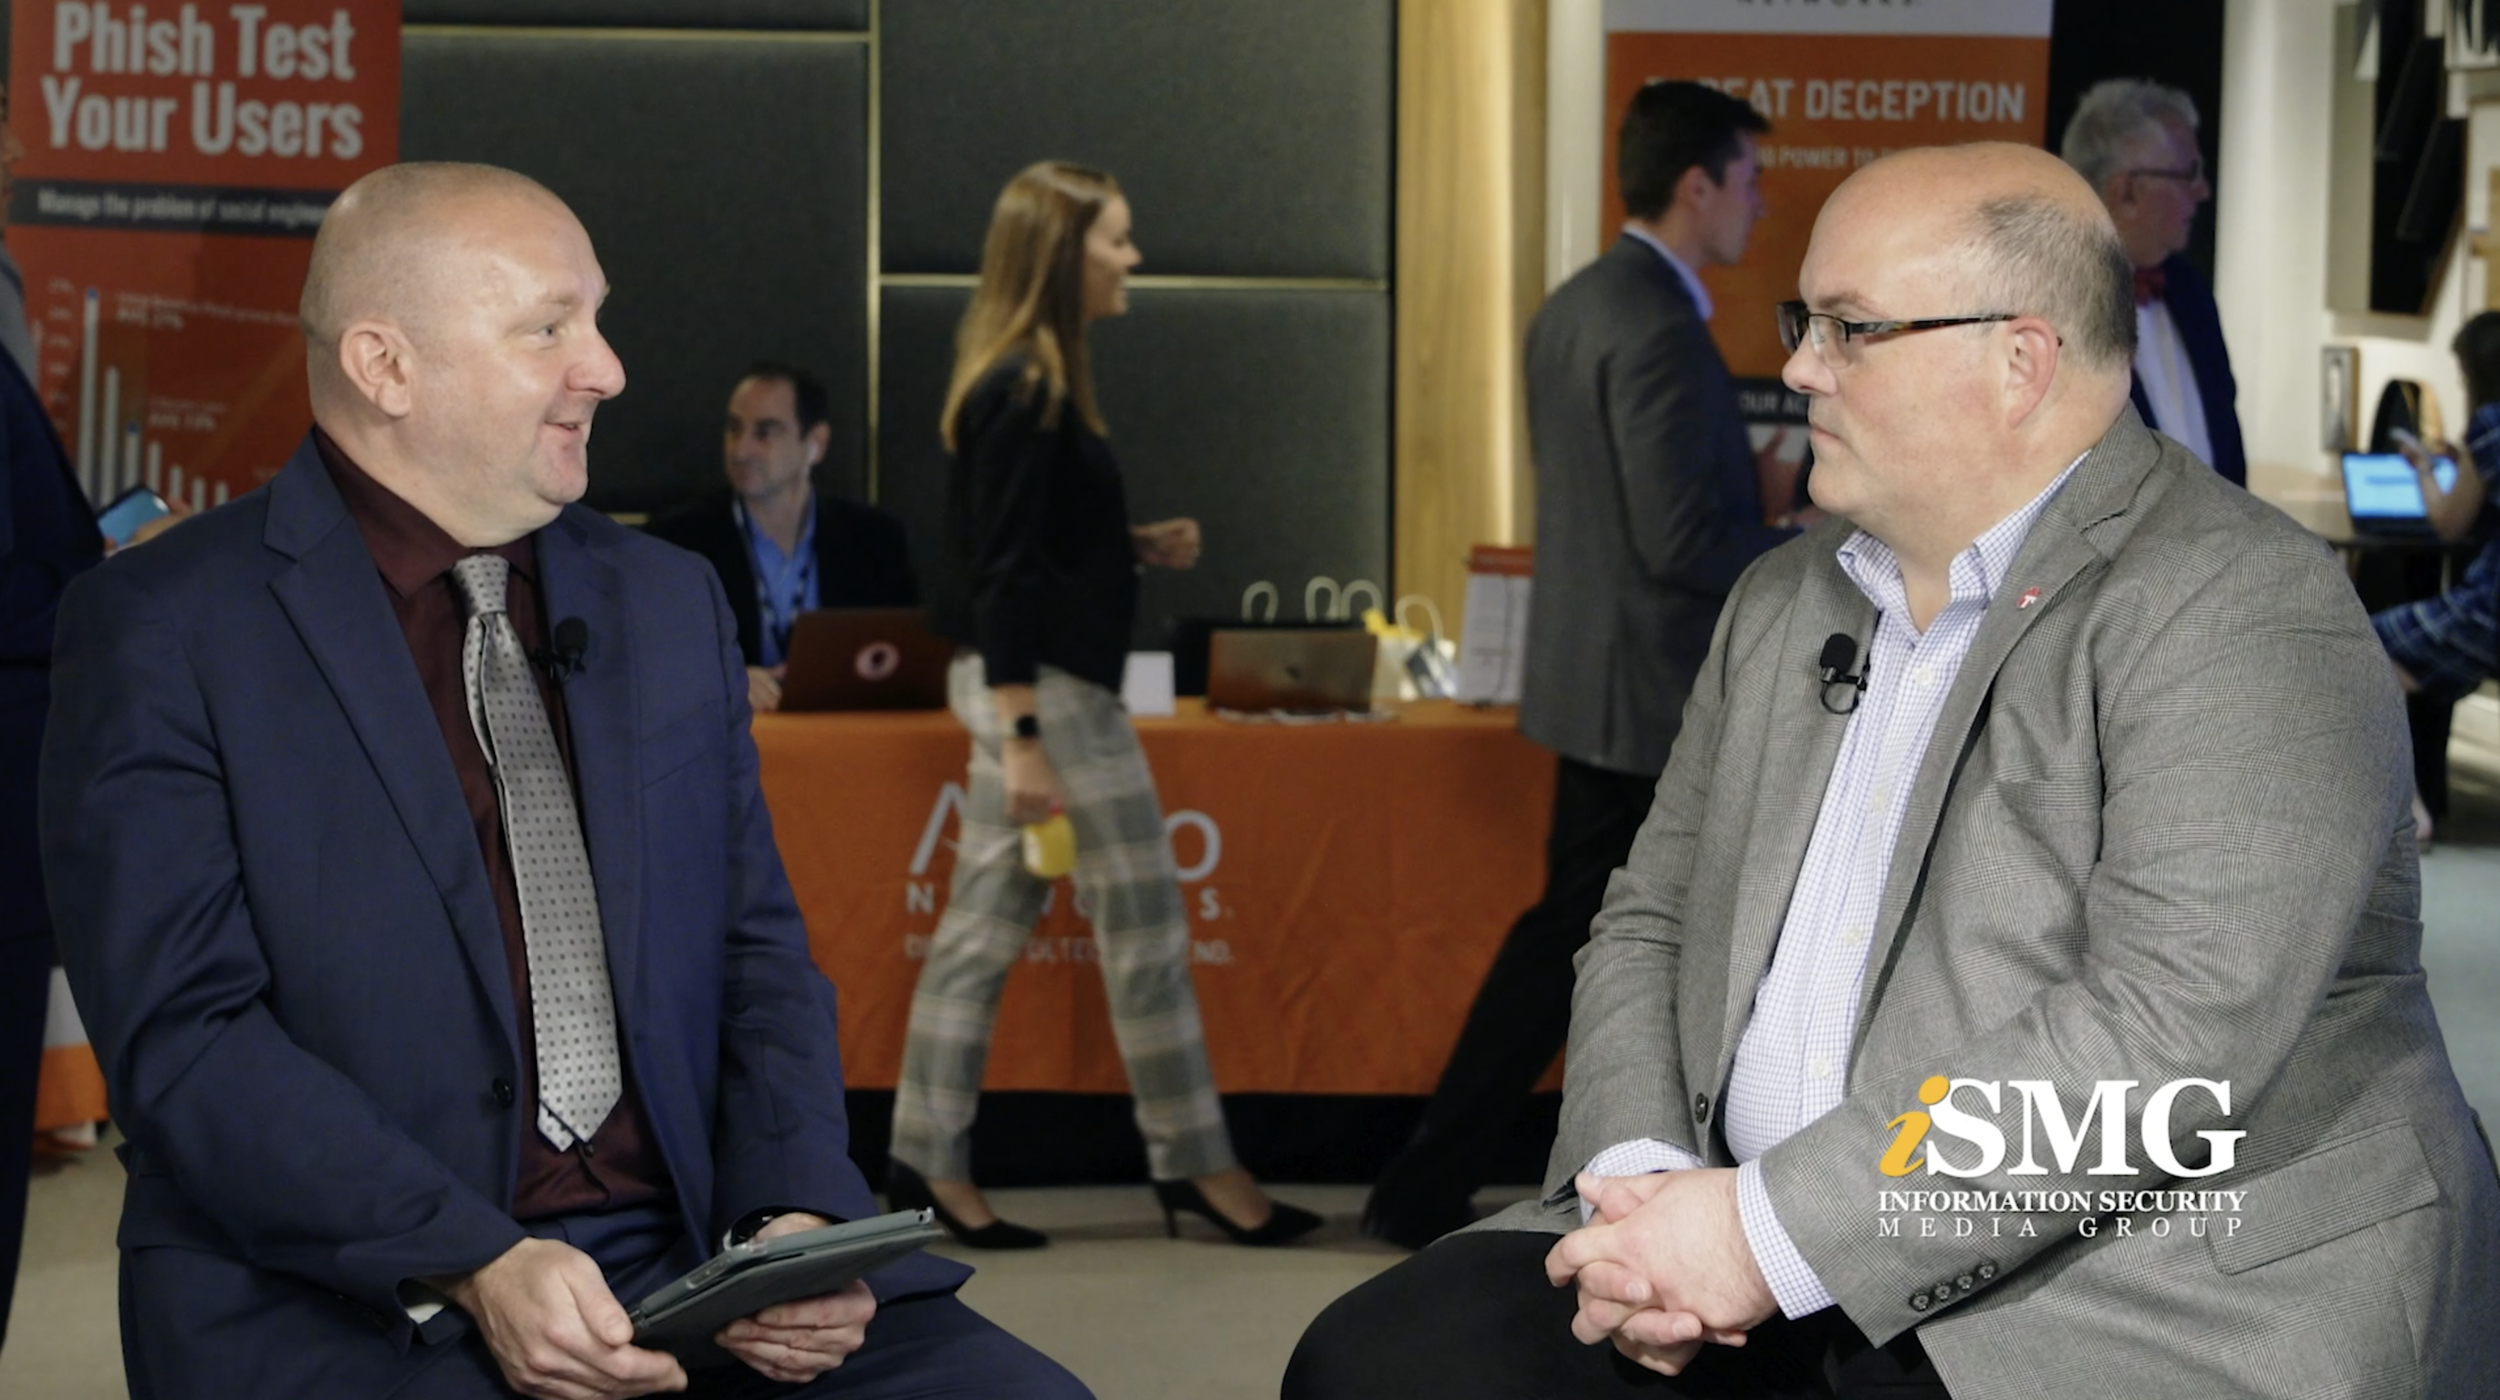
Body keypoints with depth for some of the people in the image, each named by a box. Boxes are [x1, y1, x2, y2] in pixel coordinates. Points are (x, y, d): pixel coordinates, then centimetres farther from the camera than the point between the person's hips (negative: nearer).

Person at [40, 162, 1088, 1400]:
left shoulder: (669, 601, 15)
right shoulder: (158, 632, -2)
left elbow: (756, 956, 14)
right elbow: (184, 1034, -10)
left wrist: (794, 1216, -5)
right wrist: (476, 1268, -21)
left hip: (687, 1256, 4)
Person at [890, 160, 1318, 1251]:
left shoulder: (1029, 382, 12)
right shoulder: (1022, 393, -17)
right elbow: (1002, 573, -20)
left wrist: (1140, 546, 8)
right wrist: (1024, 742, -22)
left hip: (1029, 685, 10)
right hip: (1043, 689, -10)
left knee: (983, 932, 10)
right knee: (1145, 928, 0)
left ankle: (927, 1164, 14)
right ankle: (1197, 1164, 9)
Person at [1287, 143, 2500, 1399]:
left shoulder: (2240, 608, -10)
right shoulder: (1782, 606, 16)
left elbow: (2179, 1025, -21)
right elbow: (1650, 922, 17)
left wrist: (1775, 1229, -21)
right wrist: (1643, 1181, -4)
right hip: (1768, 1294, 7)